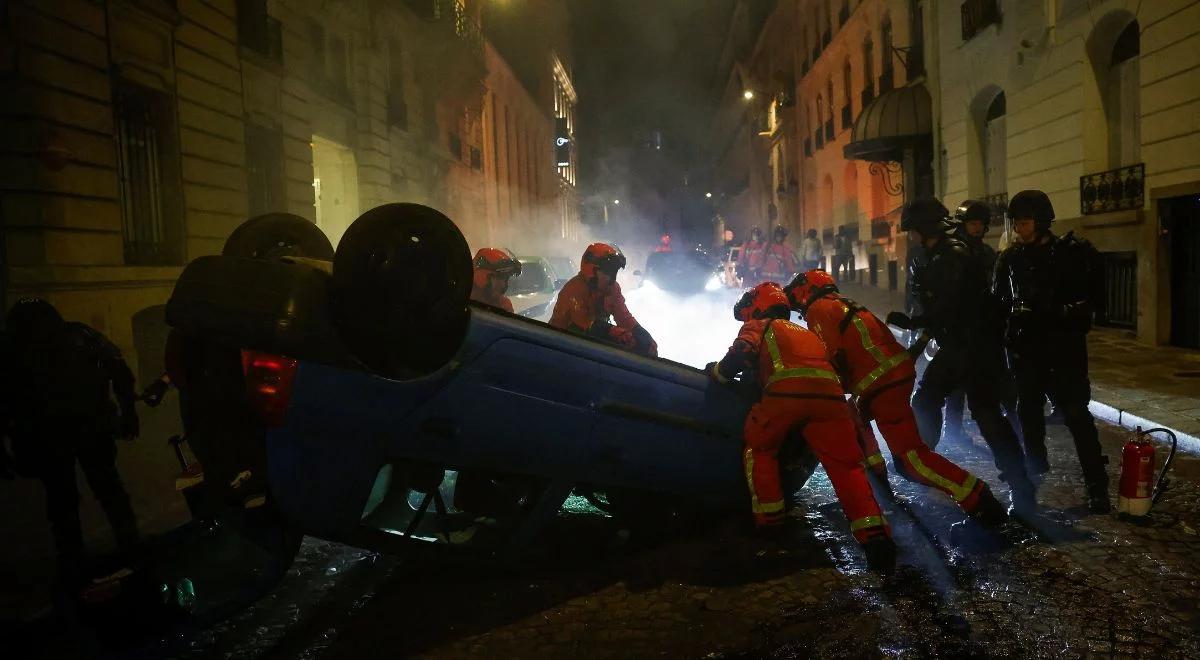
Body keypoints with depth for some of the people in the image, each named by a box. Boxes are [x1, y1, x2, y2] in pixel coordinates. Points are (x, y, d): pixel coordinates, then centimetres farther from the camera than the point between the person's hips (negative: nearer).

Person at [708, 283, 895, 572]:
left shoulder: (758, 327, 25)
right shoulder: (806, 333, 42)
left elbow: (740, 356, 7)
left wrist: (716, 372, 27)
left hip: (785, 393, -4)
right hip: (830, 394, 4)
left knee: (759, 449, 21)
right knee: (847, 466, 5)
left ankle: (769, 518, 20)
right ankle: (874, 535, -10)